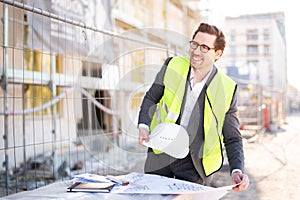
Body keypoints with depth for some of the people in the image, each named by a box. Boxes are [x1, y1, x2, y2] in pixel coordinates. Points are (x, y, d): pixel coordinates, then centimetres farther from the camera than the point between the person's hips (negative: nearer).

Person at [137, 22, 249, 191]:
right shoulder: (172, 65, -4)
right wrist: (144, 126, -8)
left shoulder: (227, 89, -9)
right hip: (159, 156, 2)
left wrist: (238, 170, -18)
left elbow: (232, 139, -3)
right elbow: (151, 98, 10)